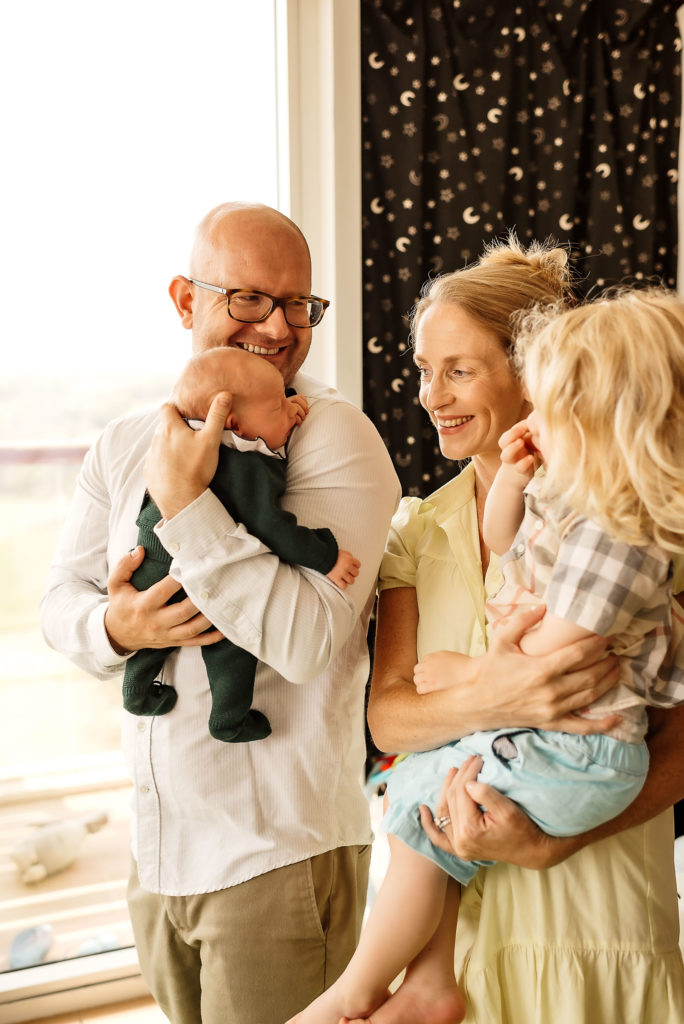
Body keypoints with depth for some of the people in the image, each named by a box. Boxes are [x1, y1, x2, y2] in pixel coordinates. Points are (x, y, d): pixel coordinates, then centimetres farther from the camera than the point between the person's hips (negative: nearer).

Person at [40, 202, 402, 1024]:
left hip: (278, 853, -6)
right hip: (157, 848, 6)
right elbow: (60, 599, 8)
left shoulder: (334, 438, -14)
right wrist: (114, 626, -14)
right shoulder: (124, 446, 6)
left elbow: (310, 640, -24)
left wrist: (186, 505, -27)